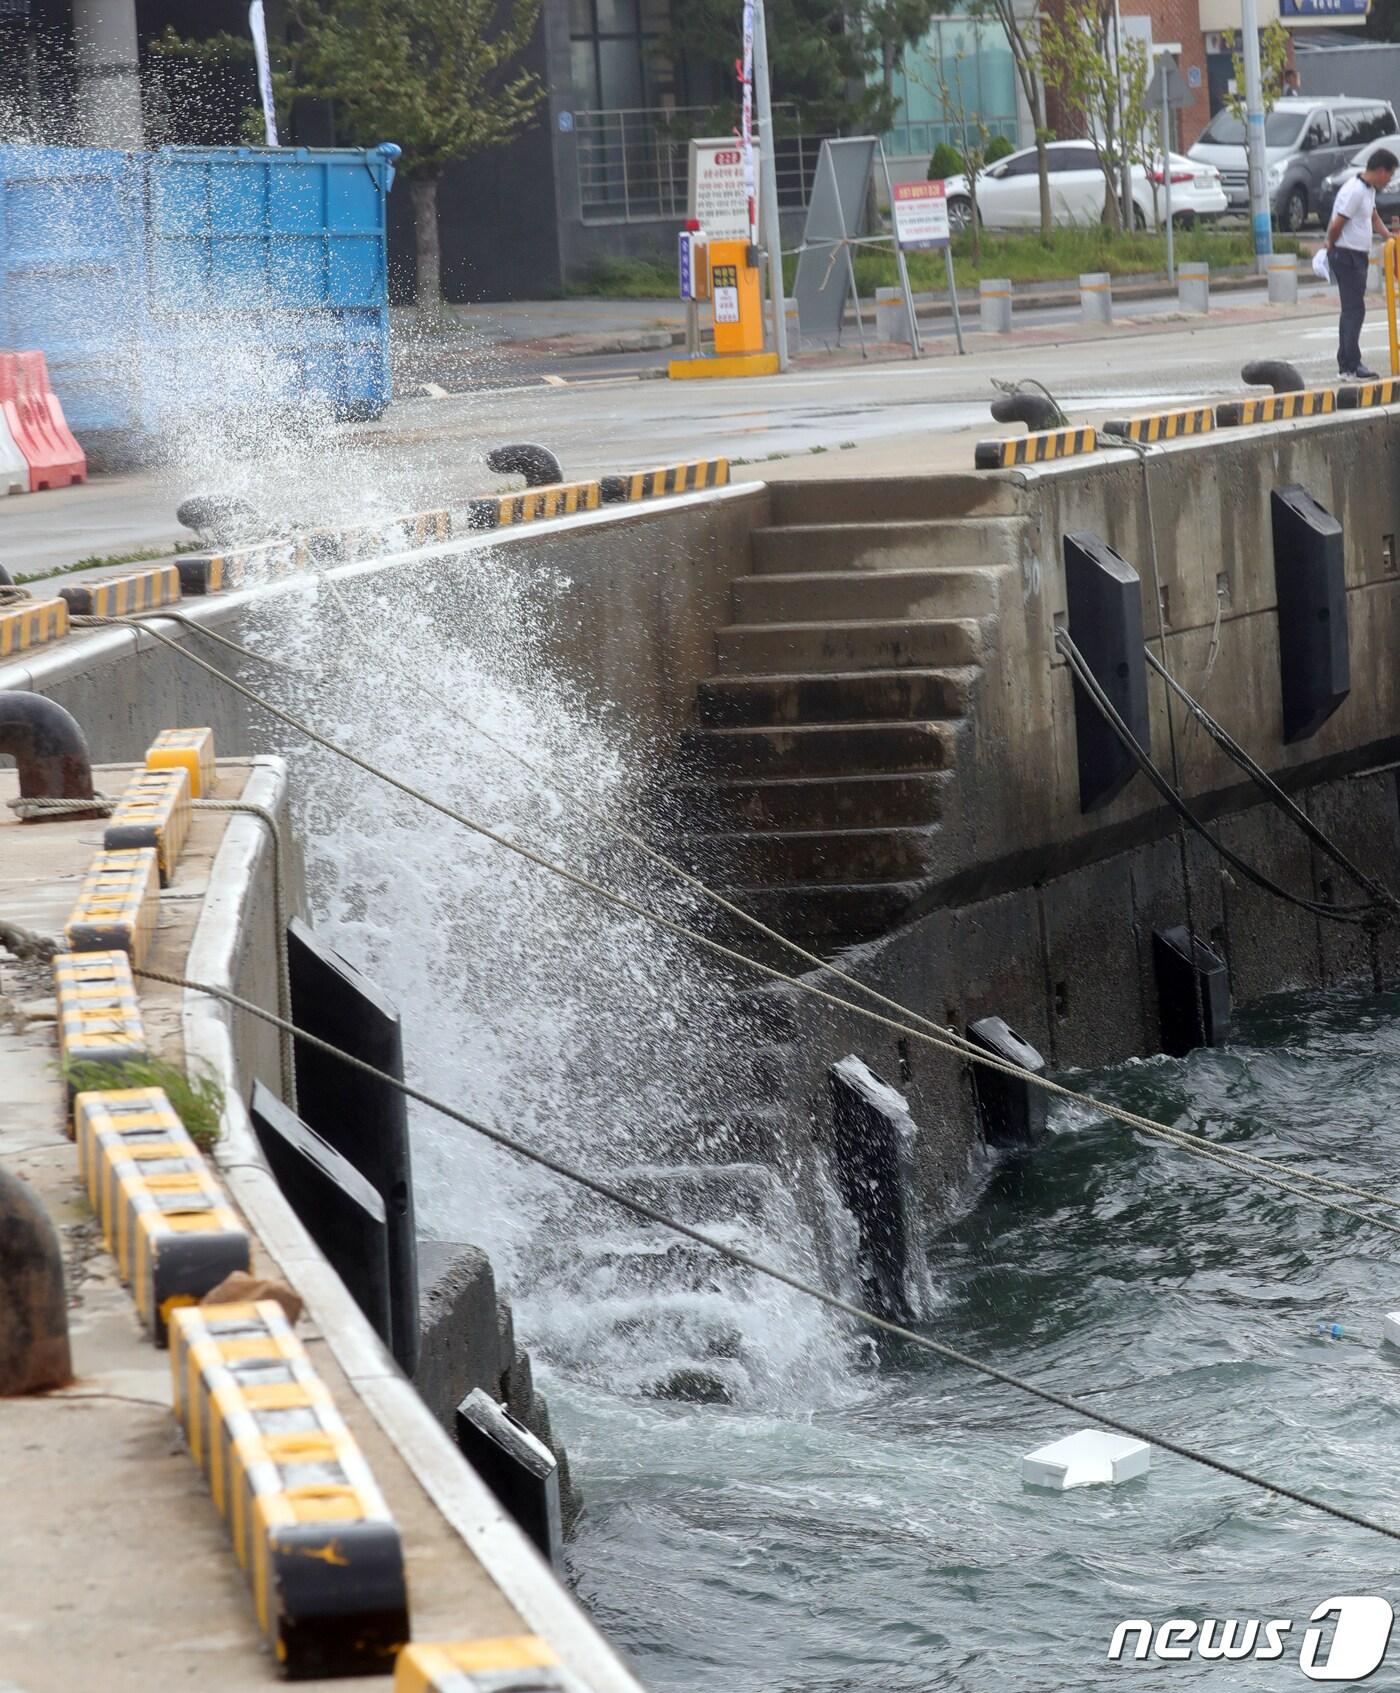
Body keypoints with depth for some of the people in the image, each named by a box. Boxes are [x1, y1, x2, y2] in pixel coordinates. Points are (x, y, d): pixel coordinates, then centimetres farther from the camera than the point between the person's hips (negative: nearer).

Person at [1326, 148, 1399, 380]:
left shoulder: (1368, 189, 12)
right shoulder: (1355, 191, -20)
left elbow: (1374, 219, 26)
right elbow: (1336, 226, -20)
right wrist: (1332, 246, -3)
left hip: (1359, 256, 10)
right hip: (1347, 256, -10)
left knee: (1352, 310, 12)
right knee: (1354, 310, -11)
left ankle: (1346, 364, 16)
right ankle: (1351, 364, -11)